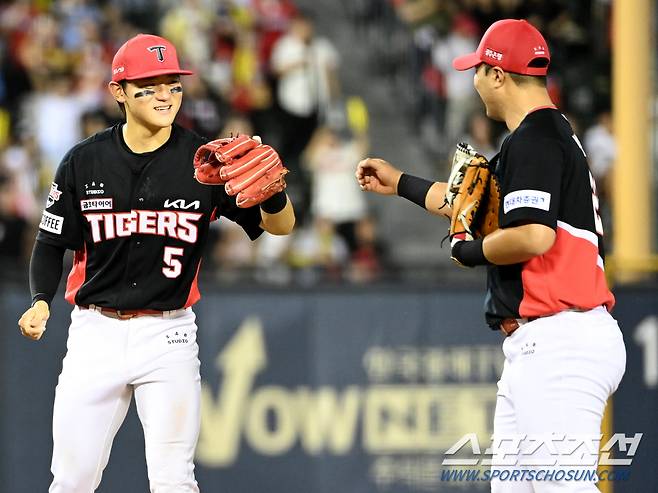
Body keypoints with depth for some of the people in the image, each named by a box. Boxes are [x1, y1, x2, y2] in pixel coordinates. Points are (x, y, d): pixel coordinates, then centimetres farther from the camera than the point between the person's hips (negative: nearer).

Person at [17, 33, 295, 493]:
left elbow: (281, 225, -9)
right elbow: (52, 243, 8)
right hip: (97, 330, 1)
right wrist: (41, 301, -11)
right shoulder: (85, 161, -1)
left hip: (168, 334, -1)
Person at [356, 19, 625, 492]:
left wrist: (471, 250, -3)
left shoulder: (534, 139, -10)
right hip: (536, 347, 11)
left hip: (560, 342, -11)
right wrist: (401, 184, 47)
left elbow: (533, 235, -23)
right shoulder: (554, 135, 23)